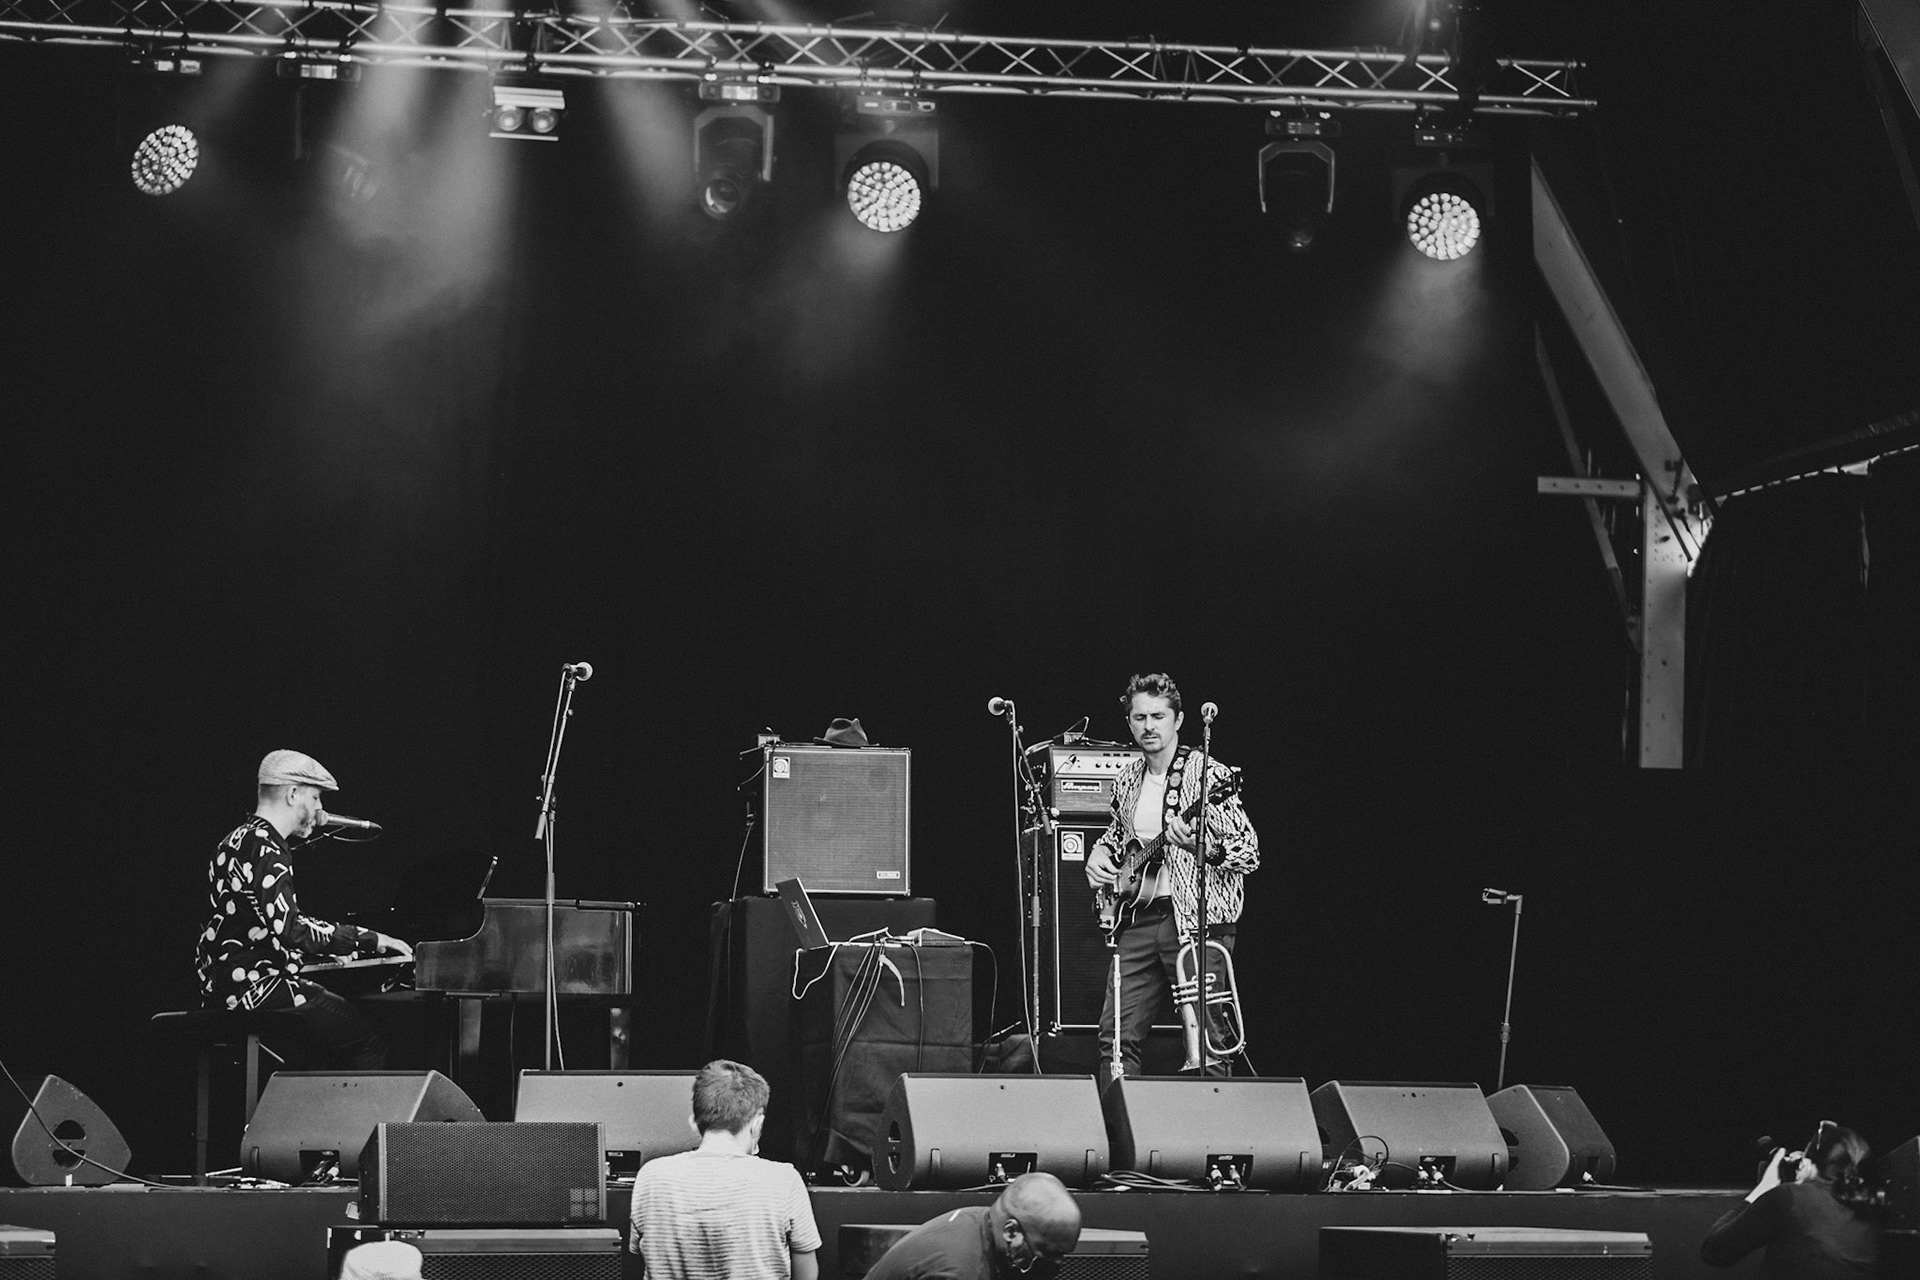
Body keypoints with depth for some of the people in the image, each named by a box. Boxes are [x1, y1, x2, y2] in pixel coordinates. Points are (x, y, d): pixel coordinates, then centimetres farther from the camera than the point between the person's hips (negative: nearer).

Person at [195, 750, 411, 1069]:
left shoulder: (241, 840, 20)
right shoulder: (264, 848, -14)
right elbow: (289, 930, -25)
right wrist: (368, 940, -19)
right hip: (255, 985, -11)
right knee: (369, 1039, -13)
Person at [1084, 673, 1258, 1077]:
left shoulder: (1209, 776, -5)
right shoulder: (1126, 783, 14)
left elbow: (1250, 852, -9)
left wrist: (1204, 846, -27)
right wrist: (1099, 853, 12)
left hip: (1195, 918, -6)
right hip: (1137, 918, 6)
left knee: (1204, 1034, -8)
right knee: (1118, 1034, 2)